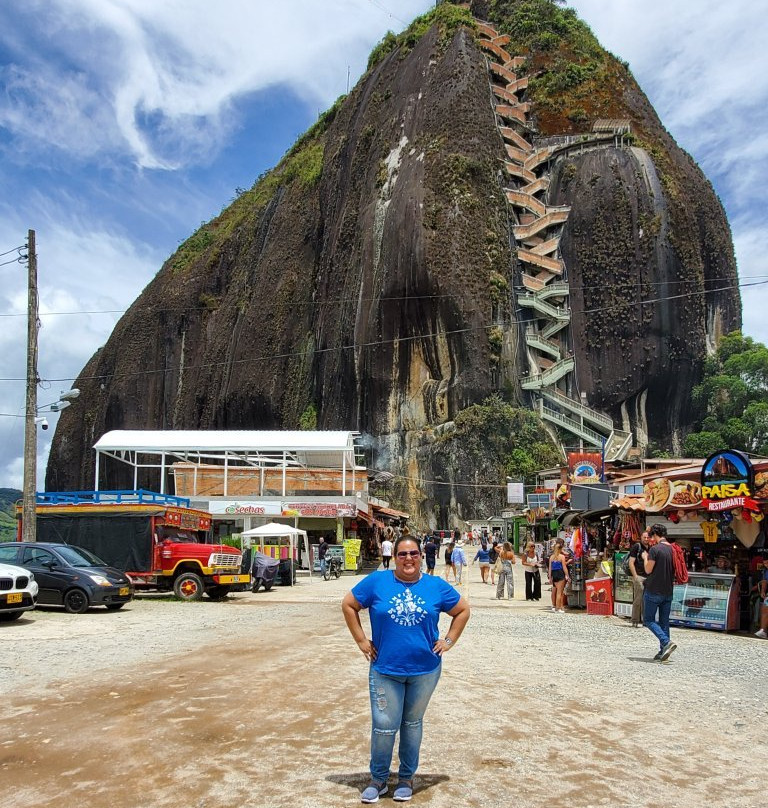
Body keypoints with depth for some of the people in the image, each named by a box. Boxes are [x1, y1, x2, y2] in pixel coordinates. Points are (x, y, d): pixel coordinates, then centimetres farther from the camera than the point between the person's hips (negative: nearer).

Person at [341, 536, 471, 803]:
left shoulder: (436, 586, -1)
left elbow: (463, 610, 10)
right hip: (385, 670, -1)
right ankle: (378, 779, 23)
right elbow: (348, 605, 2)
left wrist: (449, 641, 2)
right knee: (384, 726, 2)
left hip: (425, 670, 1)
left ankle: (406, 778, 32)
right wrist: (361, 640, -2)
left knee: (412, 723, 15)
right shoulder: (377, 581, -6)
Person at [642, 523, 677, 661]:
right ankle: (663, 651, 11)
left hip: (654, 591, -7)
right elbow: (675, 570, 12)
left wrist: (645, 557, 1)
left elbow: (648, 570, -14)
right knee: (664, 621, 12)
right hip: (668, 591, 7)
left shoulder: (655, 549, -15)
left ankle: (666, 642, -17)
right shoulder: (672, 549, 6)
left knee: (648, 620, 1)